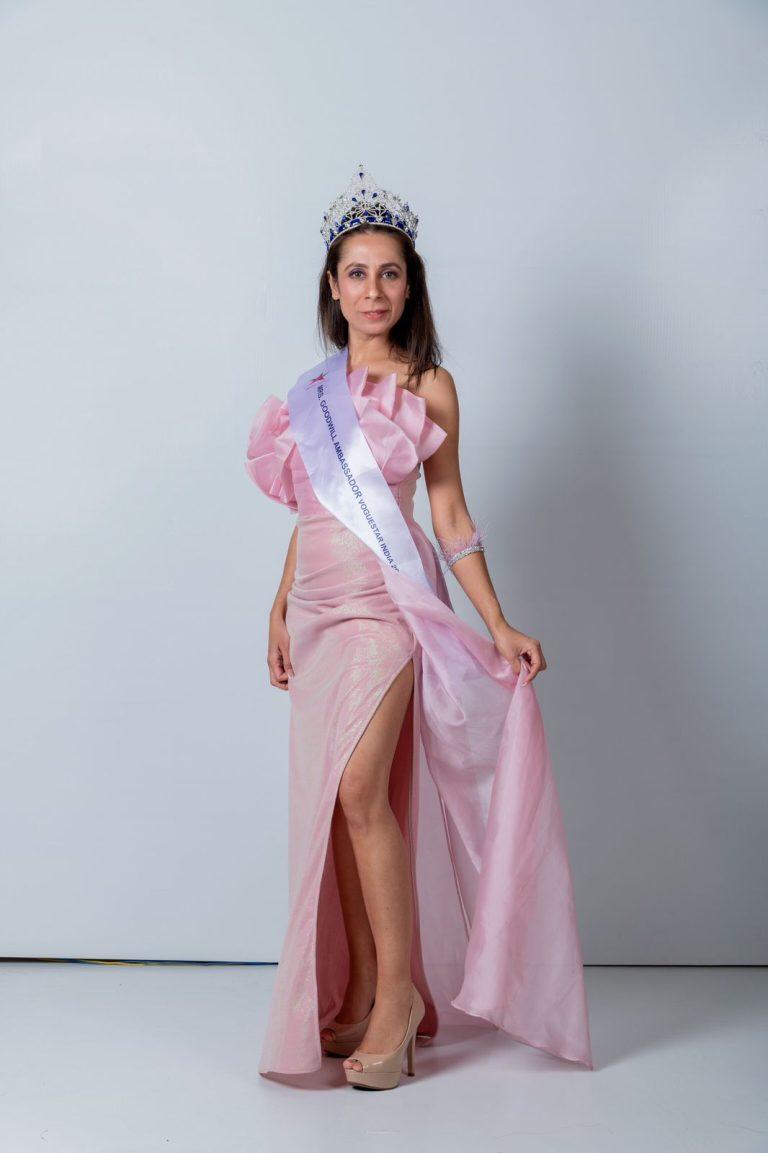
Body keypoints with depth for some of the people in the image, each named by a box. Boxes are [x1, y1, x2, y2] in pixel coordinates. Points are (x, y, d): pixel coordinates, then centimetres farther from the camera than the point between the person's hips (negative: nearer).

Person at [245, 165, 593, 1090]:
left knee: (360, 791, -17)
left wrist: (499, 625, -4)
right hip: (319, 602, 5)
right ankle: (359, 992, 15)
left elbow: (450, 512, 2)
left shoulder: (428, 386, 2)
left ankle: (400, 996, -5)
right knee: (328, 802, 4)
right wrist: (280, 609, 17)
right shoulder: (315, 392, 15)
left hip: (388, 599, -5)